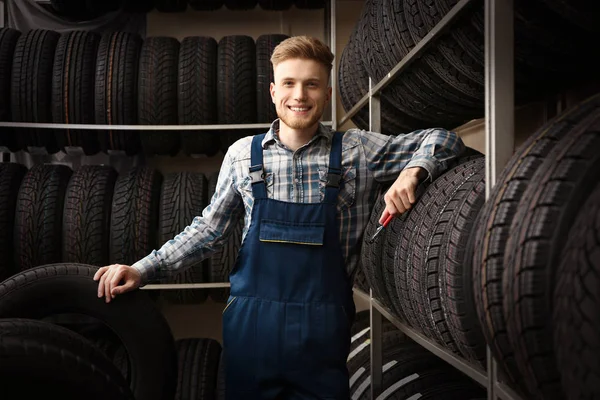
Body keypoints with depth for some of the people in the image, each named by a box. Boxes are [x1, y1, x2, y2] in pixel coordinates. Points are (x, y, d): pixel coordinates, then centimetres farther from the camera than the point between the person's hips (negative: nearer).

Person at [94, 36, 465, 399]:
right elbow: (209, 229, 9)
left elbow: (443, 140, 6)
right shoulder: (242, 154, 3)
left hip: (323, 330, 0)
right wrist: (144, 269, 3)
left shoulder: (357, 151, -1)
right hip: (251, 324, 1)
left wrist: (412, 171, -14)